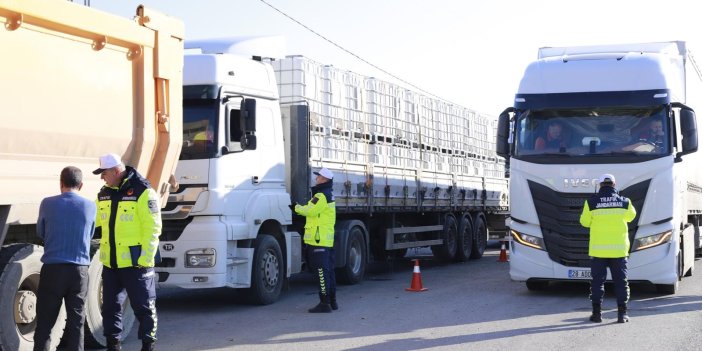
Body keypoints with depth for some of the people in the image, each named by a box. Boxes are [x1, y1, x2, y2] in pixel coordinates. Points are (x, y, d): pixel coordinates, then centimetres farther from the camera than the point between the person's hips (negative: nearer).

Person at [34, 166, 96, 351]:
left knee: (45, 321, 6)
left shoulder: (48, 204, -5)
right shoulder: (90, 206, 0)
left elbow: (41, 233, 11)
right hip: (79, 270, 1)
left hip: (53, 268, -1)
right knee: (76, 321, 9)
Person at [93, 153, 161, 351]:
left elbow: (152, 229, -13)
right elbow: (91, 221, 18)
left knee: (143, 306, 2)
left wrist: (145, 259, -17)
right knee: (110, 305, 13)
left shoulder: (143, 192, -11)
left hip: (135, 262, -7)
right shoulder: (104, 194, 11)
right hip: (110, 262, 7)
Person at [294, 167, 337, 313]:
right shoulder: (329, 196, 19)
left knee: (322, 272, -8)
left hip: (318, 240, -10)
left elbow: (310, 210, -18)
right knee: (328, 271, 14)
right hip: (328, 240, 10)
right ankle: (332, 301, 20)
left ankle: (324, 303, -8)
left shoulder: (321, 196, -14)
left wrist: (297, 208, -3)